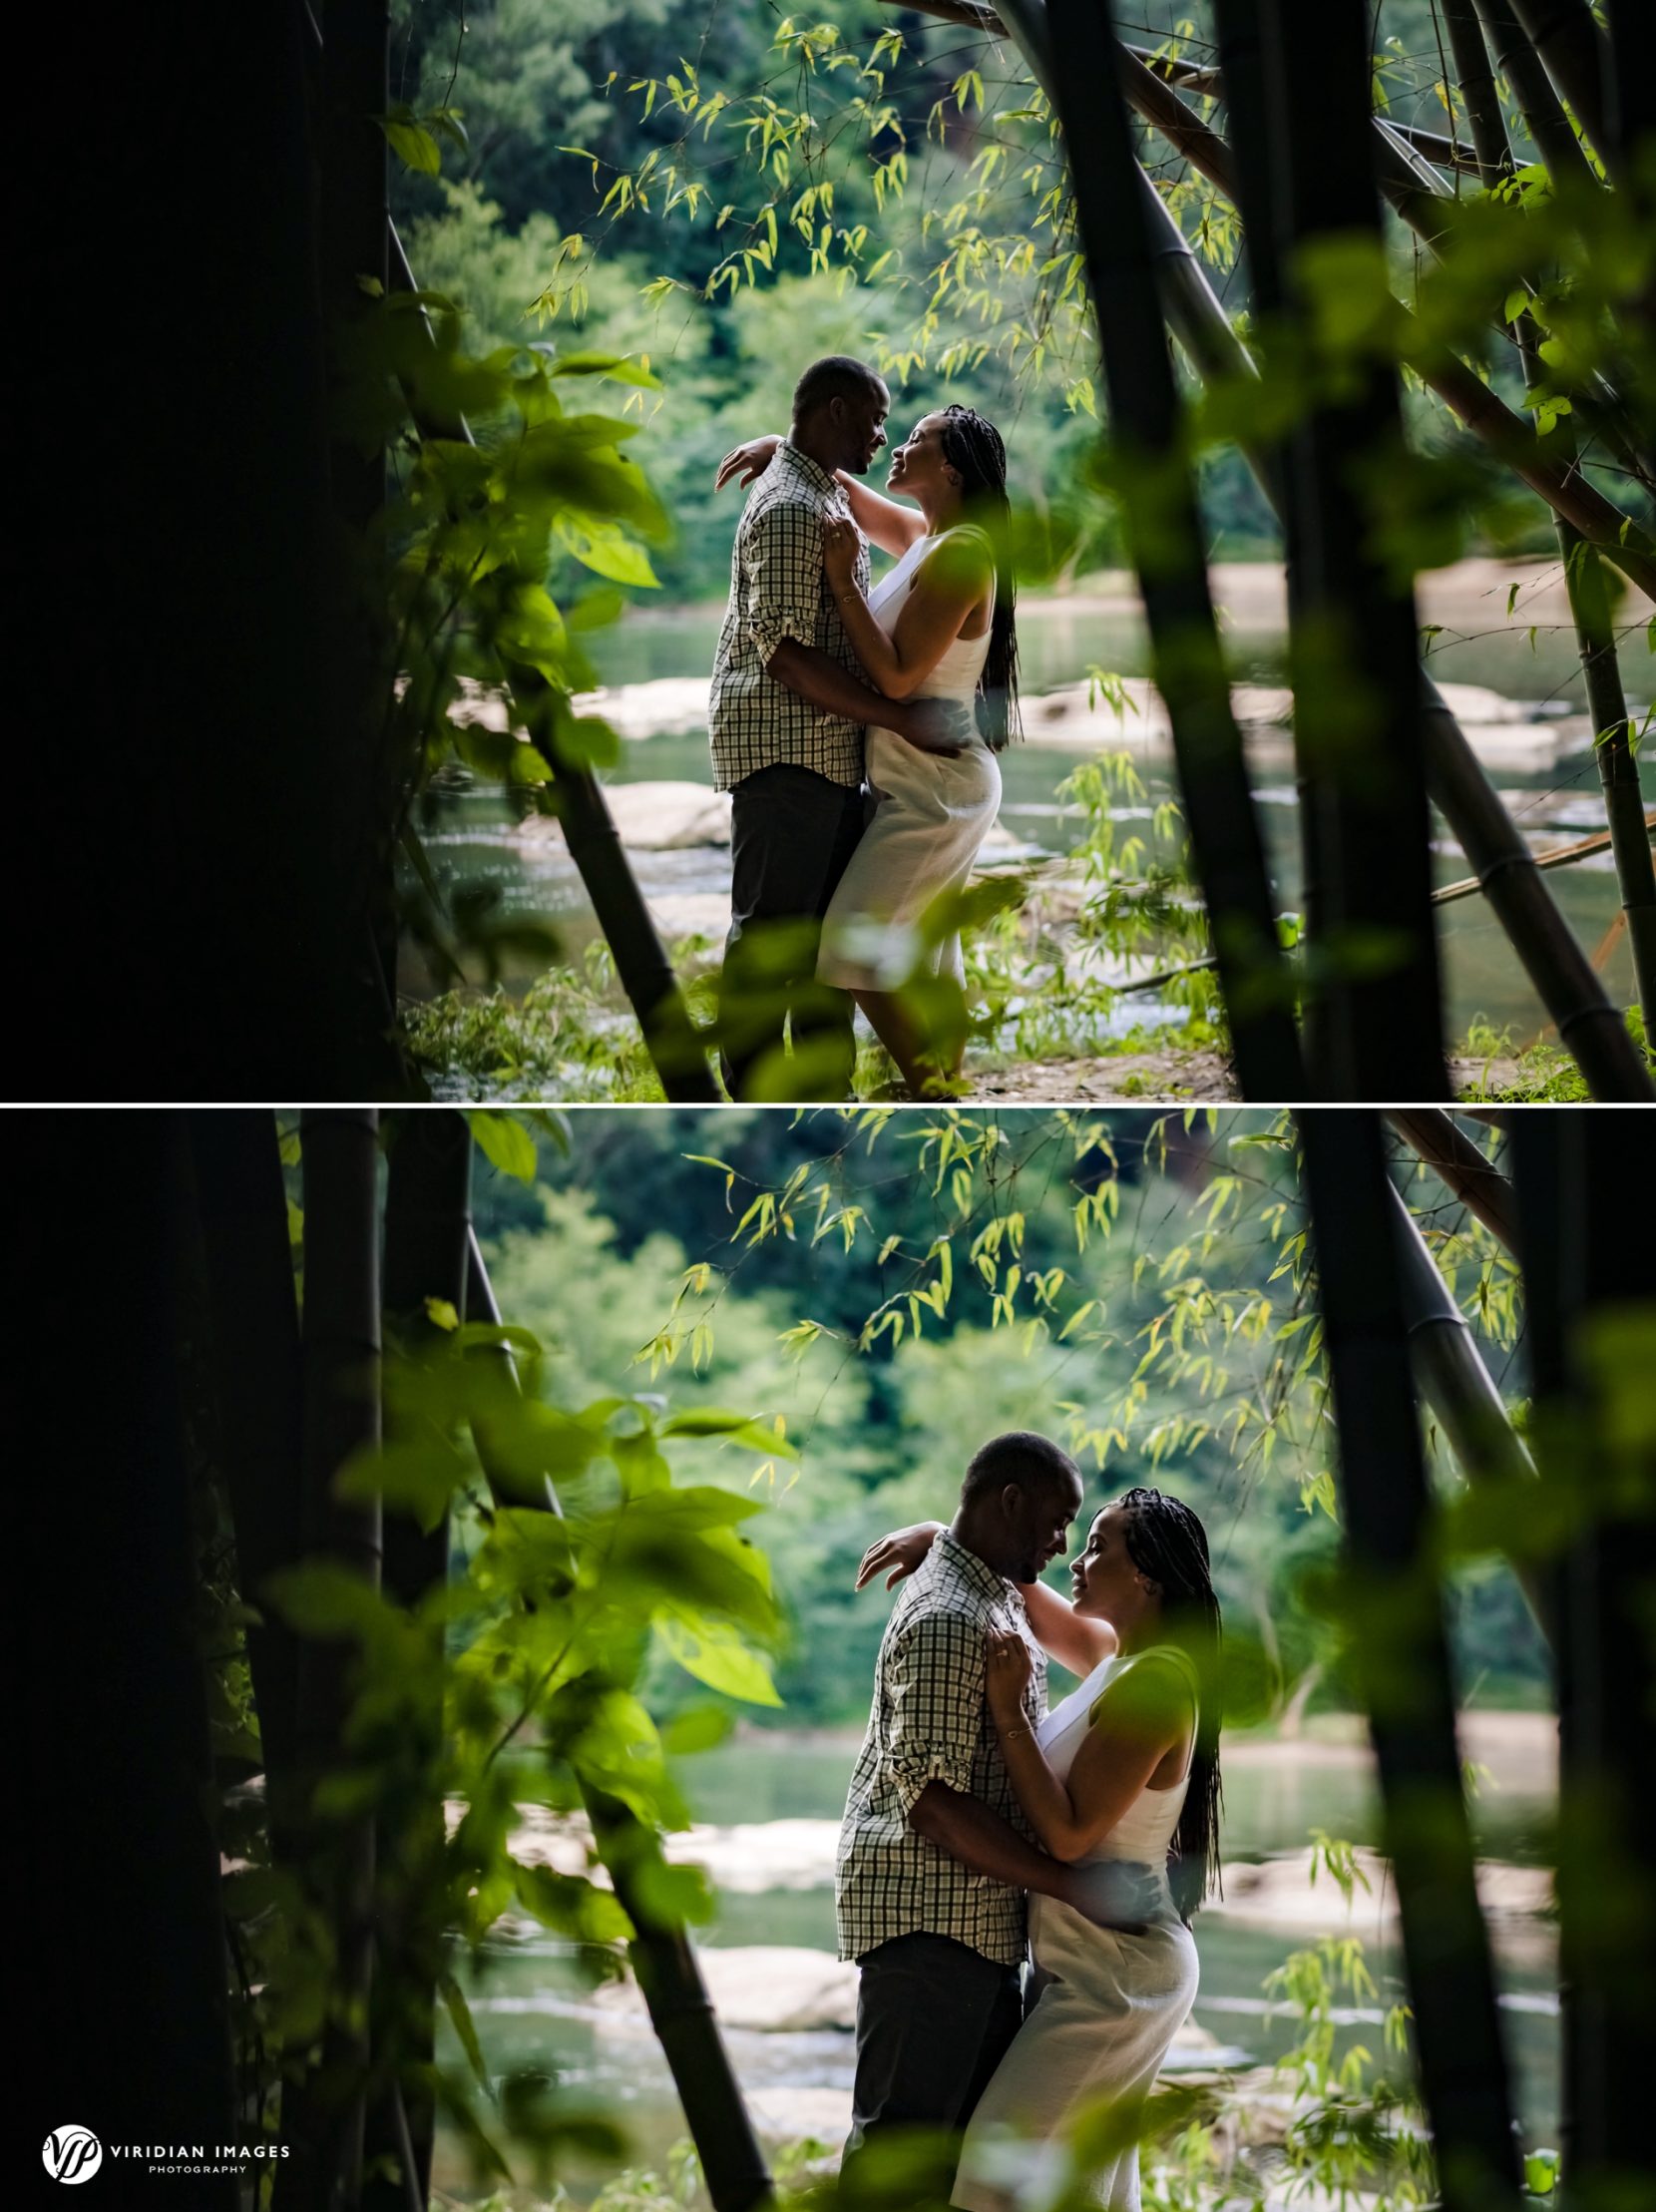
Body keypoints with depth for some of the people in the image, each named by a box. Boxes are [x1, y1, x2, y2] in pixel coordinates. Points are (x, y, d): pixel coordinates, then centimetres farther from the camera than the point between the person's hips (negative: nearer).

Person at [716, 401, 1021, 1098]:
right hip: (938, 784, 10)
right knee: (926, 951, 12)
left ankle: (932, 1098, -10)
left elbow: (895, 676, -22)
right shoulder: (925, 536, 8)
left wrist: (842, 580, -20)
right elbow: (846, 493, 24)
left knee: (855, 942, -11)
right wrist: (780, 446, 7)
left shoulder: (959, 554, -20)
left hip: (933, 786, -10)